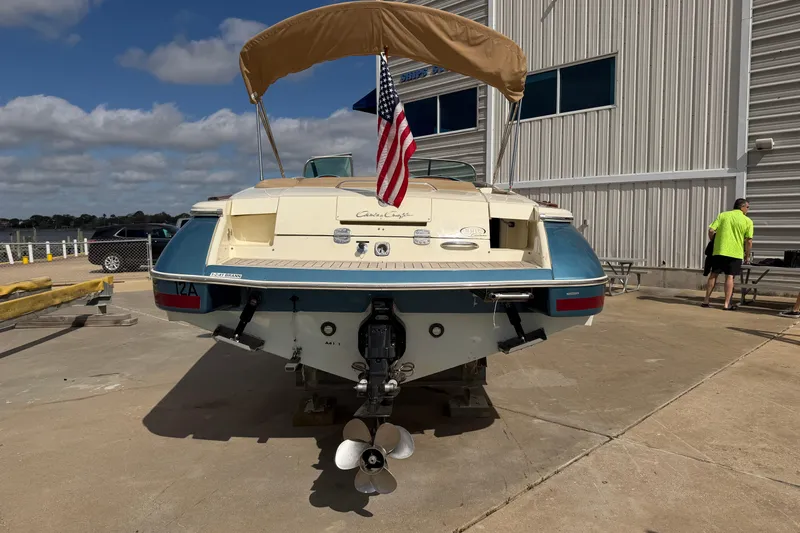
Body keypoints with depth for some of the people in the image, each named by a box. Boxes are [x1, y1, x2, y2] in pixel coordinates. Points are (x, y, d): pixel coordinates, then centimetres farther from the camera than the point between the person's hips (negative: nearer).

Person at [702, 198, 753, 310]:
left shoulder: (723, 215, 5)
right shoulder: (747, 221, 0)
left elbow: (711, 230, -4)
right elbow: (749, 241, -4)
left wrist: (714, 242, 14)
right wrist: (747, 256, 8)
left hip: (719, 250, 2)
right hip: (735, 252, -2)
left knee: (713, 275, 10)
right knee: (729, 277, 3)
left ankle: (706, 300, 13)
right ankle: (727, 304, 4)